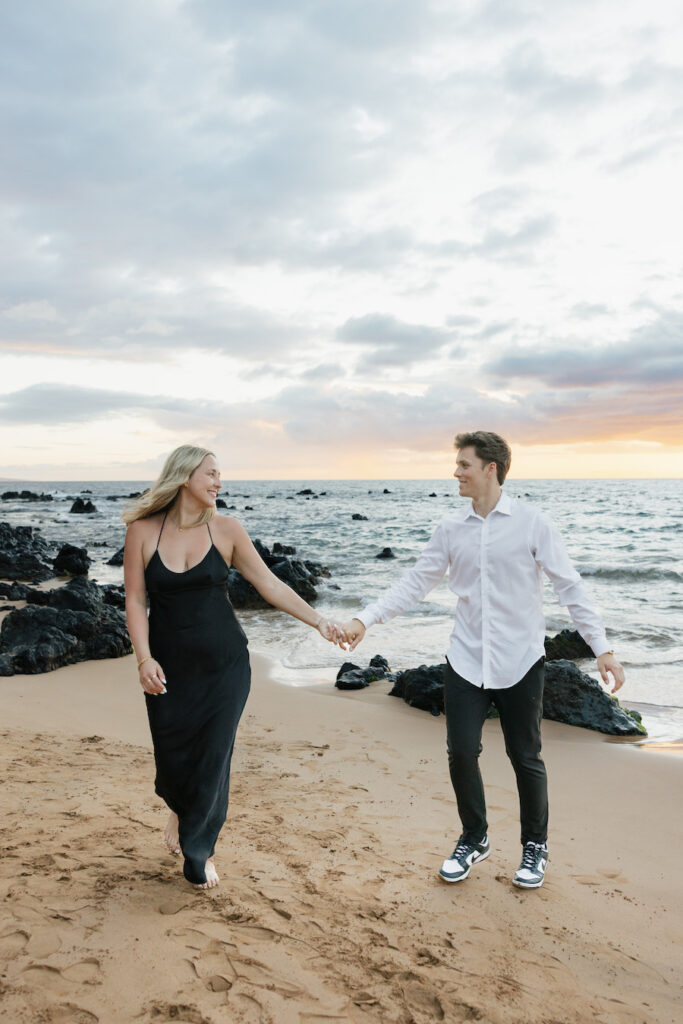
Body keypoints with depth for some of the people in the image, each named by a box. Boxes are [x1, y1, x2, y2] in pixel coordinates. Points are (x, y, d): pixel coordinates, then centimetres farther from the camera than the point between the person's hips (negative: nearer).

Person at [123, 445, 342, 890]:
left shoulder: (225, 528, -3)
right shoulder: (143, 531, -4)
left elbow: (271, 585, -1)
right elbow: (136, 601, -3)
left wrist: (318, 620, -7)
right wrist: (144, 657, -14)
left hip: (225, 666, 0)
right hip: (169, 669, 0)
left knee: (213, 758, 4)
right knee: (173, 757, 7)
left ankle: (199, 851, 30)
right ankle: (180, 810, 46)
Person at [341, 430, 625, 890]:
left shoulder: (532, 522, -8)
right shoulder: (452, 528, 2)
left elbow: (570, 586, -6)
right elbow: (416, 582, 5)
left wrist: (603, 649, -10)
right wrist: (365, 619, -5)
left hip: (520, 662, -3)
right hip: (467, 660, 3)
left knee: (525, 757, 9)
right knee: (462, 752, 3)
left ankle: (536, 846, 32)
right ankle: (474, 839, 29)